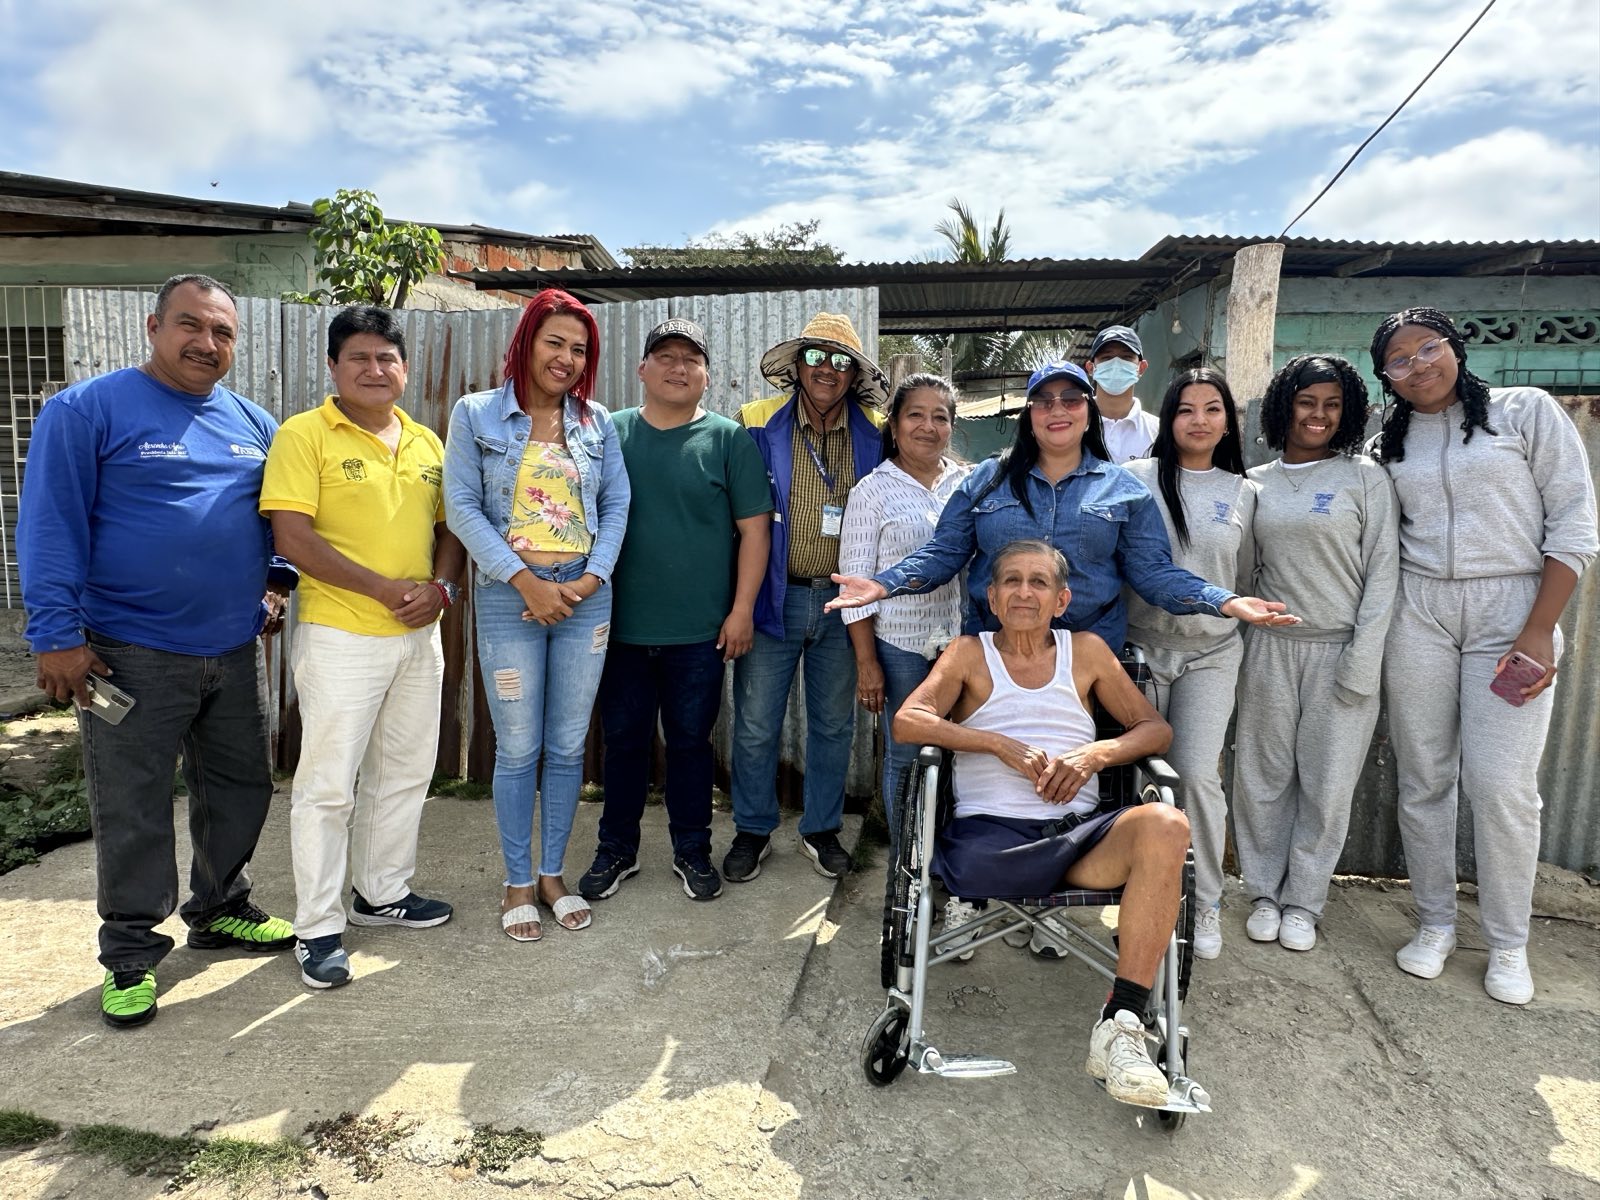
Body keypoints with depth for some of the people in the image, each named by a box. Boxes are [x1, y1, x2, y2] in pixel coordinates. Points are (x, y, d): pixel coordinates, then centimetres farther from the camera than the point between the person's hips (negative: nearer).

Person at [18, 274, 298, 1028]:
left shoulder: (253, 424, 11)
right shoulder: (86, 411, -6)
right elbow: (51, 525, -9)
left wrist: (277, 580, 5)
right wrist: (57, 633, -13)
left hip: (237, 650, 6)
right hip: (131, 655, -5)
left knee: (240, 789, 15)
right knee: (132, 812, 5)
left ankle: (220, 911, 34)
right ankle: (130, 953, 21)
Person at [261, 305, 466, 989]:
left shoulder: (426, 442, 10)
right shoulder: (305, 435, -7)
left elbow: (449, 527, 13)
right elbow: (292, 537, -15)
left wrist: (440, 586, -7)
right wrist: (383, 588, -18)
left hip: (419, 636, 6)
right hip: (339, 636, -6)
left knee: (405, 773, 15)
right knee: (328, 783, 1)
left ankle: (382, 893, 33)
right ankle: (318, 927, 15)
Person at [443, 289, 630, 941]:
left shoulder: (596, 421, 8)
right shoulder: (477, 414, 0)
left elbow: (617, 504, 6)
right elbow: (462, 507, -6)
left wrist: (593, 577, -8)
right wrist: (526, 581, -13)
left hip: (585, 595, 3)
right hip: (509, 596, -2)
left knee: (568, 746, 10)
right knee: (518, 749, 4)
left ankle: (552, 873, 26)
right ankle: (518, 882, 21)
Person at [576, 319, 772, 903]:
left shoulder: (729, 439, 0)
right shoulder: (609, 433, 6)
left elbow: (754, 529, -1)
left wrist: (742, 609, -7)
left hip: (700, 630, -2)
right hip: (622, 624, 2)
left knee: (690, 741, 10)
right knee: (623, 739, 12)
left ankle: (692, 851, 28)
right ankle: (617, 849, 30)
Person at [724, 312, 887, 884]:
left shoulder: (876, 435, 2)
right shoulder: (758, 425, -3)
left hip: (842, 602, 2)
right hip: (773, 598, -2)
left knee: (834, 724, 13)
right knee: (755, 724, 6)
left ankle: (822, 830, 32)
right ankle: (752, 831, 26)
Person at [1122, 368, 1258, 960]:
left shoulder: (1244, 494, 6)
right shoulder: (1136, 478, -1)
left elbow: (1245, 580, 16)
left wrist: (1239, 617, 13)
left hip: (1211, 654, 1)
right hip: (1141, 645, -1)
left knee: (1197, 776, -8)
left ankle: (1205, 902, 11)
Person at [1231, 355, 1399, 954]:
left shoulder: (1366, 478, 0)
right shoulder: (1257, 483, 7)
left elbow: (1382, 574, -3)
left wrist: (1363, 660, -10)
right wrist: (1243, 644, 4)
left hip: (1340, 652, -2)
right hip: (1270, 649, 2)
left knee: (1327, 782, 5)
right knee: (1263, 775, 7)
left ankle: (1302, 900, 21)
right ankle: (1265, 892, 23)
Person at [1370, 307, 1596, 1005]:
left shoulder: (1528, 411, 1)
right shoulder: (1393, 441, 11)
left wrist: (1538, 633, -10)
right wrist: (1373, 629, 2)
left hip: (1512, 608, -3)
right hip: (1419, 612, 3)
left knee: (1501, 785, -7)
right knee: (1423, 779, 5)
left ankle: (1508, 942, 12)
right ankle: (1435, 922, 20)